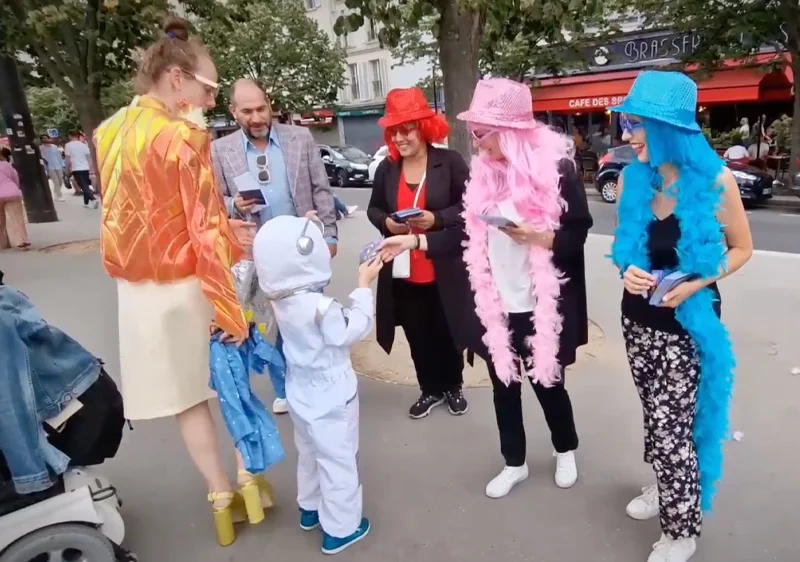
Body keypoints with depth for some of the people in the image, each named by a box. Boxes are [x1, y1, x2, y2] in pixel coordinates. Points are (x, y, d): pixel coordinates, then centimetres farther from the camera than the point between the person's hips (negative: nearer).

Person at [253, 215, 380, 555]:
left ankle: (310, 509, 45)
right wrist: (364, 287, -13)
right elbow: (353, 331, -20)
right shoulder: (320, 307, -31)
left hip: (302, 395, 8)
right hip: (330, 399, -8)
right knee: (338, 461, 9)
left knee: (310, 454, 26)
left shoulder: (282, 298, -8)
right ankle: (340, 529, 24)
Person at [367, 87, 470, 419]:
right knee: (417, 335, 13)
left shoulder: (450, 162, -8)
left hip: (443, 269, -3)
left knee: (446, 331, 13)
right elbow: (373, 209, 13)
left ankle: (453, 387, 36)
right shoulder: (386, 169, 4)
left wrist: (436, 219, -23)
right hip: (401, 271, 4)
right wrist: (386, 222, -9)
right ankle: (430, 390, 33)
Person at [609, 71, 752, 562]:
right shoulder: (632, 179, -3)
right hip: (640, 317, 5)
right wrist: (628, 270, -11)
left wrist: (696, 283, -19)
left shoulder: (715, 181, -15)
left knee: (671, 427, 0)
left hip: (689, 322, -4)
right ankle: (671, 490, 44)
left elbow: (742, 248, -3)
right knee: (657, 418, 19)